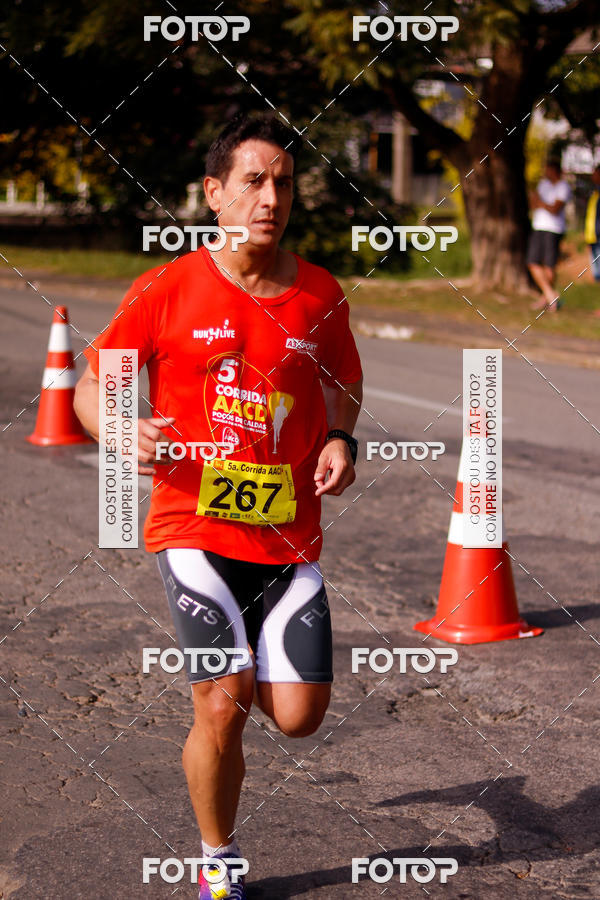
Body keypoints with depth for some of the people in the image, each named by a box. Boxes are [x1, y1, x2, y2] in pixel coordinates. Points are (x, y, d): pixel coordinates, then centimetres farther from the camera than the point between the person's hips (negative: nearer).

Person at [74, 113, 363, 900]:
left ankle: (245, 660, 36)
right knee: (221, 710, -12)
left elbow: (346, 386, 22)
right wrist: (126, 431, -17)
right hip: (194, 529, -3)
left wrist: (339, 439, 0)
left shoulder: (320, 296, 5)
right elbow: (91, 387, 5)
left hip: (290, 537, 3)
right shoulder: (165, 291, -3)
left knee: (300, 717, -2)